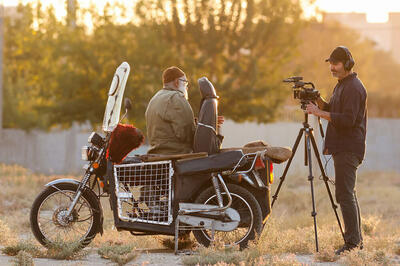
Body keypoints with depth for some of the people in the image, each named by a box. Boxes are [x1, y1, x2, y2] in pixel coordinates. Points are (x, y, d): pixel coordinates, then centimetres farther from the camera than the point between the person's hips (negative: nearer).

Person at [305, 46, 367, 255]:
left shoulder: (353, 88, -14)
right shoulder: (341, 85, 18)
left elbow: (347, 120, -22)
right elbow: (333, 111, 23)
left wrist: (319, 112, -21)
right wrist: (318, 101, 6)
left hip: (349, 149, -10)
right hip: (341, 148, 10)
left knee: (345, 194, -12)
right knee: (347, 193, 11)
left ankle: (353, 242, -13)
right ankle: (356, 240, 15)